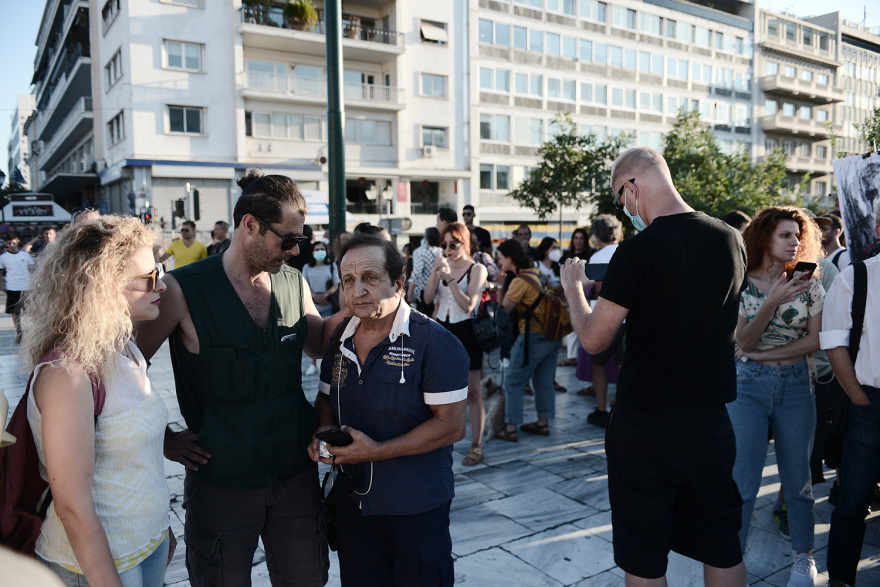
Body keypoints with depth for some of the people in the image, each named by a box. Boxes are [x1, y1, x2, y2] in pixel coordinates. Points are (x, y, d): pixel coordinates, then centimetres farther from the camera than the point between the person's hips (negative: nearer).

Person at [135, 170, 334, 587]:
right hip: (222, 484, -4)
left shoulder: (294, 283, 1)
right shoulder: (184, 290, -13)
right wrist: (164, 439, -6)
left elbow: (322, 347, 11)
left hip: (296, 475, 5)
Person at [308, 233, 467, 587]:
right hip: (352, 501, 6)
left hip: (417, 508, -5)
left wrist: (377, 451, -23)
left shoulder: (435, 342, -18)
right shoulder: (340, 339, 2)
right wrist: (325, 430, -7)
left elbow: (452, 426, -20)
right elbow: (326, 397, 16)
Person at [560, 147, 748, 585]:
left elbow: (593, 340, -14)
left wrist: (573, 287, 3)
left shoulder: (638, 250, -19)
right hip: (712, 417, 6)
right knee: (722, 549, 21)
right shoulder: (731, 240, 0)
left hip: (645, 424, -6)